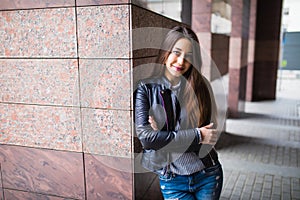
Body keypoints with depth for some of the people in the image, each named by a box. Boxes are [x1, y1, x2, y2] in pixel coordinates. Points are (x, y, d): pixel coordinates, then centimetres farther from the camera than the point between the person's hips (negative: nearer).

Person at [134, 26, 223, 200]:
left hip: (208, 174, 2)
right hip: (172, 181, -1)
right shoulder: (146, 89, -9)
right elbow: (146, 137, -18)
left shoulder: (201, 85, -5)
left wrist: (165, 136, -18)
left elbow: (211, 135, -8)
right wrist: (197, 135, -18)